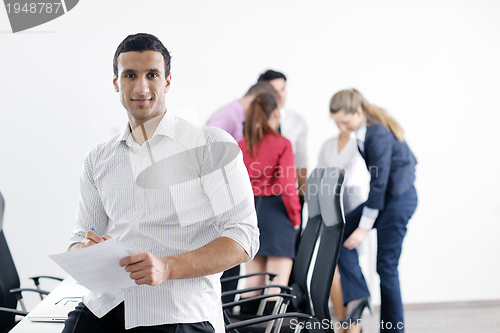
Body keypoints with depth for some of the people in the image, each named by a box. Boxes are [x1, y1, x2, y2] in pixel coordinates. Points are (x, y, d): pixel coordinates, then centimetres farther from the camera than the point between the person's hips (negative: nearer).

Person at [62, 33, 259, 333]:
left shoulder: (213, 146, 1)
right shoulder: (98, 160, 17)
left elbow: (244, 239, -6)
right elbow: (79, 239, 18)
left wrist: (168, 267, -19)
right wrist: (86, 251, -7)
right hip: (104, 307, 4)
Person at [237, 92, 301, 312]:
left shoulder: (240, 147, 4)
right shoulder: (282, 144, -8)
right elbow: (287, 187, -14)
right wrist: (295, 218, -2)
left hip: (249, 211, 5)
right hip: (276, 211, -5)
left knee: (253, 282, 12)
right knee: (278, 282, -2)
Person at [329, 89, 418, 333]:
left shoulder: (378, 134, -25)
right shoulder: (367, 129, 3)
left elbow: (379, 183, -24)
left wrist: (364, 227, -21)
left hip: (398, 200, -10)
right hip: (387, 195, 10)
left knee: (386, 266, -3)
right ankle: (356, 295, -3)